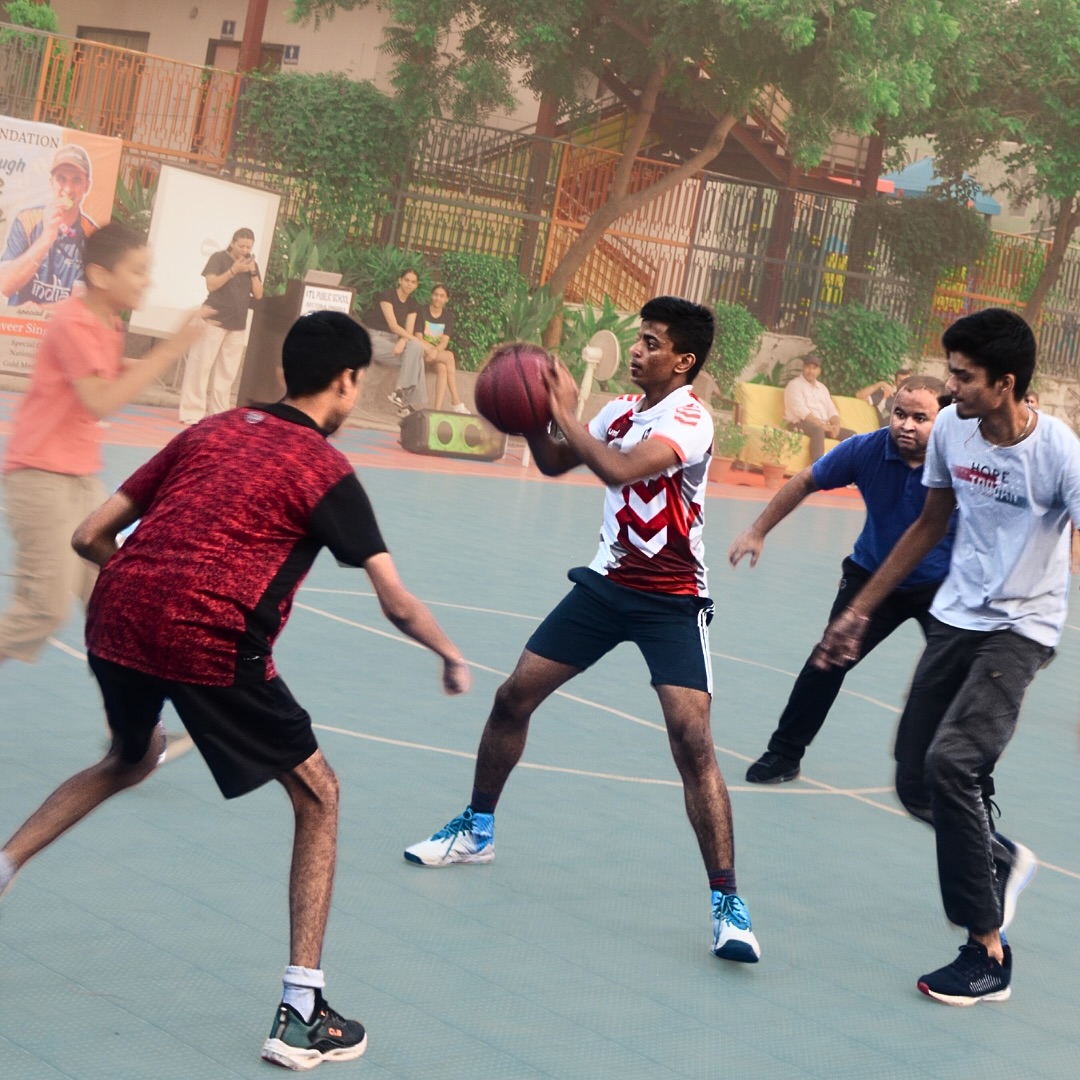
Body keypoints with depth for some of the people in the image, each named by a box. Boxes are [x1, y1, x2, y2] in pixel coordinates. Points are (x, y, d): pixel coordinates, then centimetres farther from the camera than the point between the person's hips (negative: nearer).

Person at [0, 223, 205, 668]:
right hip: (41, 476, -9)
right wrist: (172, 349, -27)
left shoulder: (110, 325, 9)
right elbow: (101, 401, -28)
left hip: (82, 477, 9)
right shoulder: (72, 323, -18)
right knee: (47, 607, -9)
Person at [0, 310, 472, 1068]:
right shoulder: (325, 469, 5)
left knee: (131, 759, 38)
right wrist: (451, 657, 18)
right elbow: (397, 603, 0)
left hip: (115, 623, 6)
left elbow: (91, 537, 19)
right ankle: (301, 1017, 8)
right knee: (318, 797, 12)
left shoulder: (211, 430, 20)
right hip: (211, 643, -6)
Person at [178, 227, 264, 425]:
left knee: (227, 371, 3)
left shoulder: (252, 265, 12)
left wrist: (253, 272, -6)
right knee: (201, 365, -8)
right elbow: (211, 284, -12)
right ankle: (192, 412, -8)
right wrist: (234, 270, -20)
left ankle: (218, 413, 6)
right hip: (215, 320, -5)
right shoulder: (219, 258, -2)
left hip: (238, 325, 5)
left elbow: (258, 295, 8)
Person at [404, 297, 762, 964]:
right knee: (514, 697, 7)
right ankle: (477, 830, 29)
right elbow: (554, 463, 15)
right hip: (607, 582, 7)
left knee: (693, 741, -19)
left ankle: (727, 902, -14)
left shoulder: (689, 420, -18)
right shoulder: (623, 411, 6)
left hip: (672, 600, -7)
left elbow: (620, 470, -34)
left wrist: (565, 413, -23)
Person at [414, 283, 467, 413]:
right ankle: (456, 402, -35)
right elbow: (418, 337, -9)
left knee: (443, 368, -33)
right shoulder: (421, 310, -3)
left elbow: (445, 341, -6)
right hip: (421, 351, -3)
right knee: (449, 356, -31)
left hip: (438, 353, 3)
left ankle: (438, 409, -43)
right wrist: (431, 350, -26)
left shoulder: (448, 316, 7)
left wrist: (436, 351, -29)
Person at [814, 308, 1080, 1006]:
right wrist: (861, 610, 17)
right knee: (917, 783, 6)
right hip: (954, 618, 6)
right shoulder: (951, 429, -2)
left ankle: (989, 955, -13)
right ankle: (1004, 862, 39)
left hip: (1020, 629, -6)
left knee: (950, 762, -24)